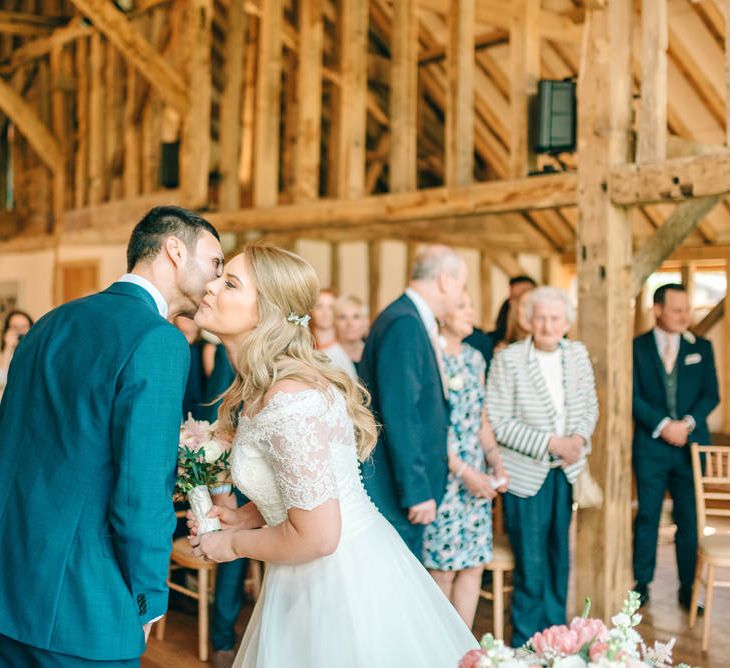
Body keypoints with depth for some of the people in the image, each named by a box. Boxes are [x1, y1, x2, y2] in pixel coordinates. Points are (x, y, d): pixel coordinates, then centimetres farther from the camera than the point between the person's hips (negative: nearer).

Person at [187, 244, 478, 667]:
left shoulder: (287, 401, -27)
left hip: (342, 582, -9)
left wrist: (234, 544, -11)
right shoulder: (264, 386, 4)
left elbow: (316, 536, -26)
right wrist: (241, 518, 4)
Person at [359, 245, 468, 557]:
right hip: (394, 494, -10)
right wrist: (417, 491, -21)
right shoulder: (404, 323, -17)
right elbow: (399, 415, -22)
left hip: (409, 484, 10)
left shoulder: (415, 320, 13)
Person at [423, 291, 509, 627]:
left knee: (474, 564, 8)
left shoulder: (474, 357, 12)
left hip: (477, 479, 7)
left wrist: (497, 464, 7)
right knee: (442, 570, 0)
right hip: (442, 478, -7)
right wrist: (464, 471, -16)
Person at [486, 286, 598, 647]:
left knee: (559, 558, 13)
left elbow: (589, 407, 10)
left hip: (567, 470, 5)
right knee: (531, 563, 0)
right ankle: (526, 644, 17)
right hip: (526, 474, -4)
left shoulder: (578, 354, 2)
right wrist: (550, 443, -19)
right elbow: (499, 423, -14)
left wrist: (579, 437, -11)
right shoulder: (508, 360, -13)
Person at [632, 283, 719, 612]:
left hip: (691, 444, 2)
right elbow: (633, 397, -5)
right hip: (650, 445, -1)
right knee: (647, 518, 5)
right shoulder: (637, 347, 1)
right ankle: (642, 584, 17)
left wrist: (688, 424, -13)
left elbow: (711, 394, 3)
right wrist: (663, 425, -16)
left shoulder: (701, 347, 8)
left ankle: (688, 590, 14)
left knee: (690, 520, 4)